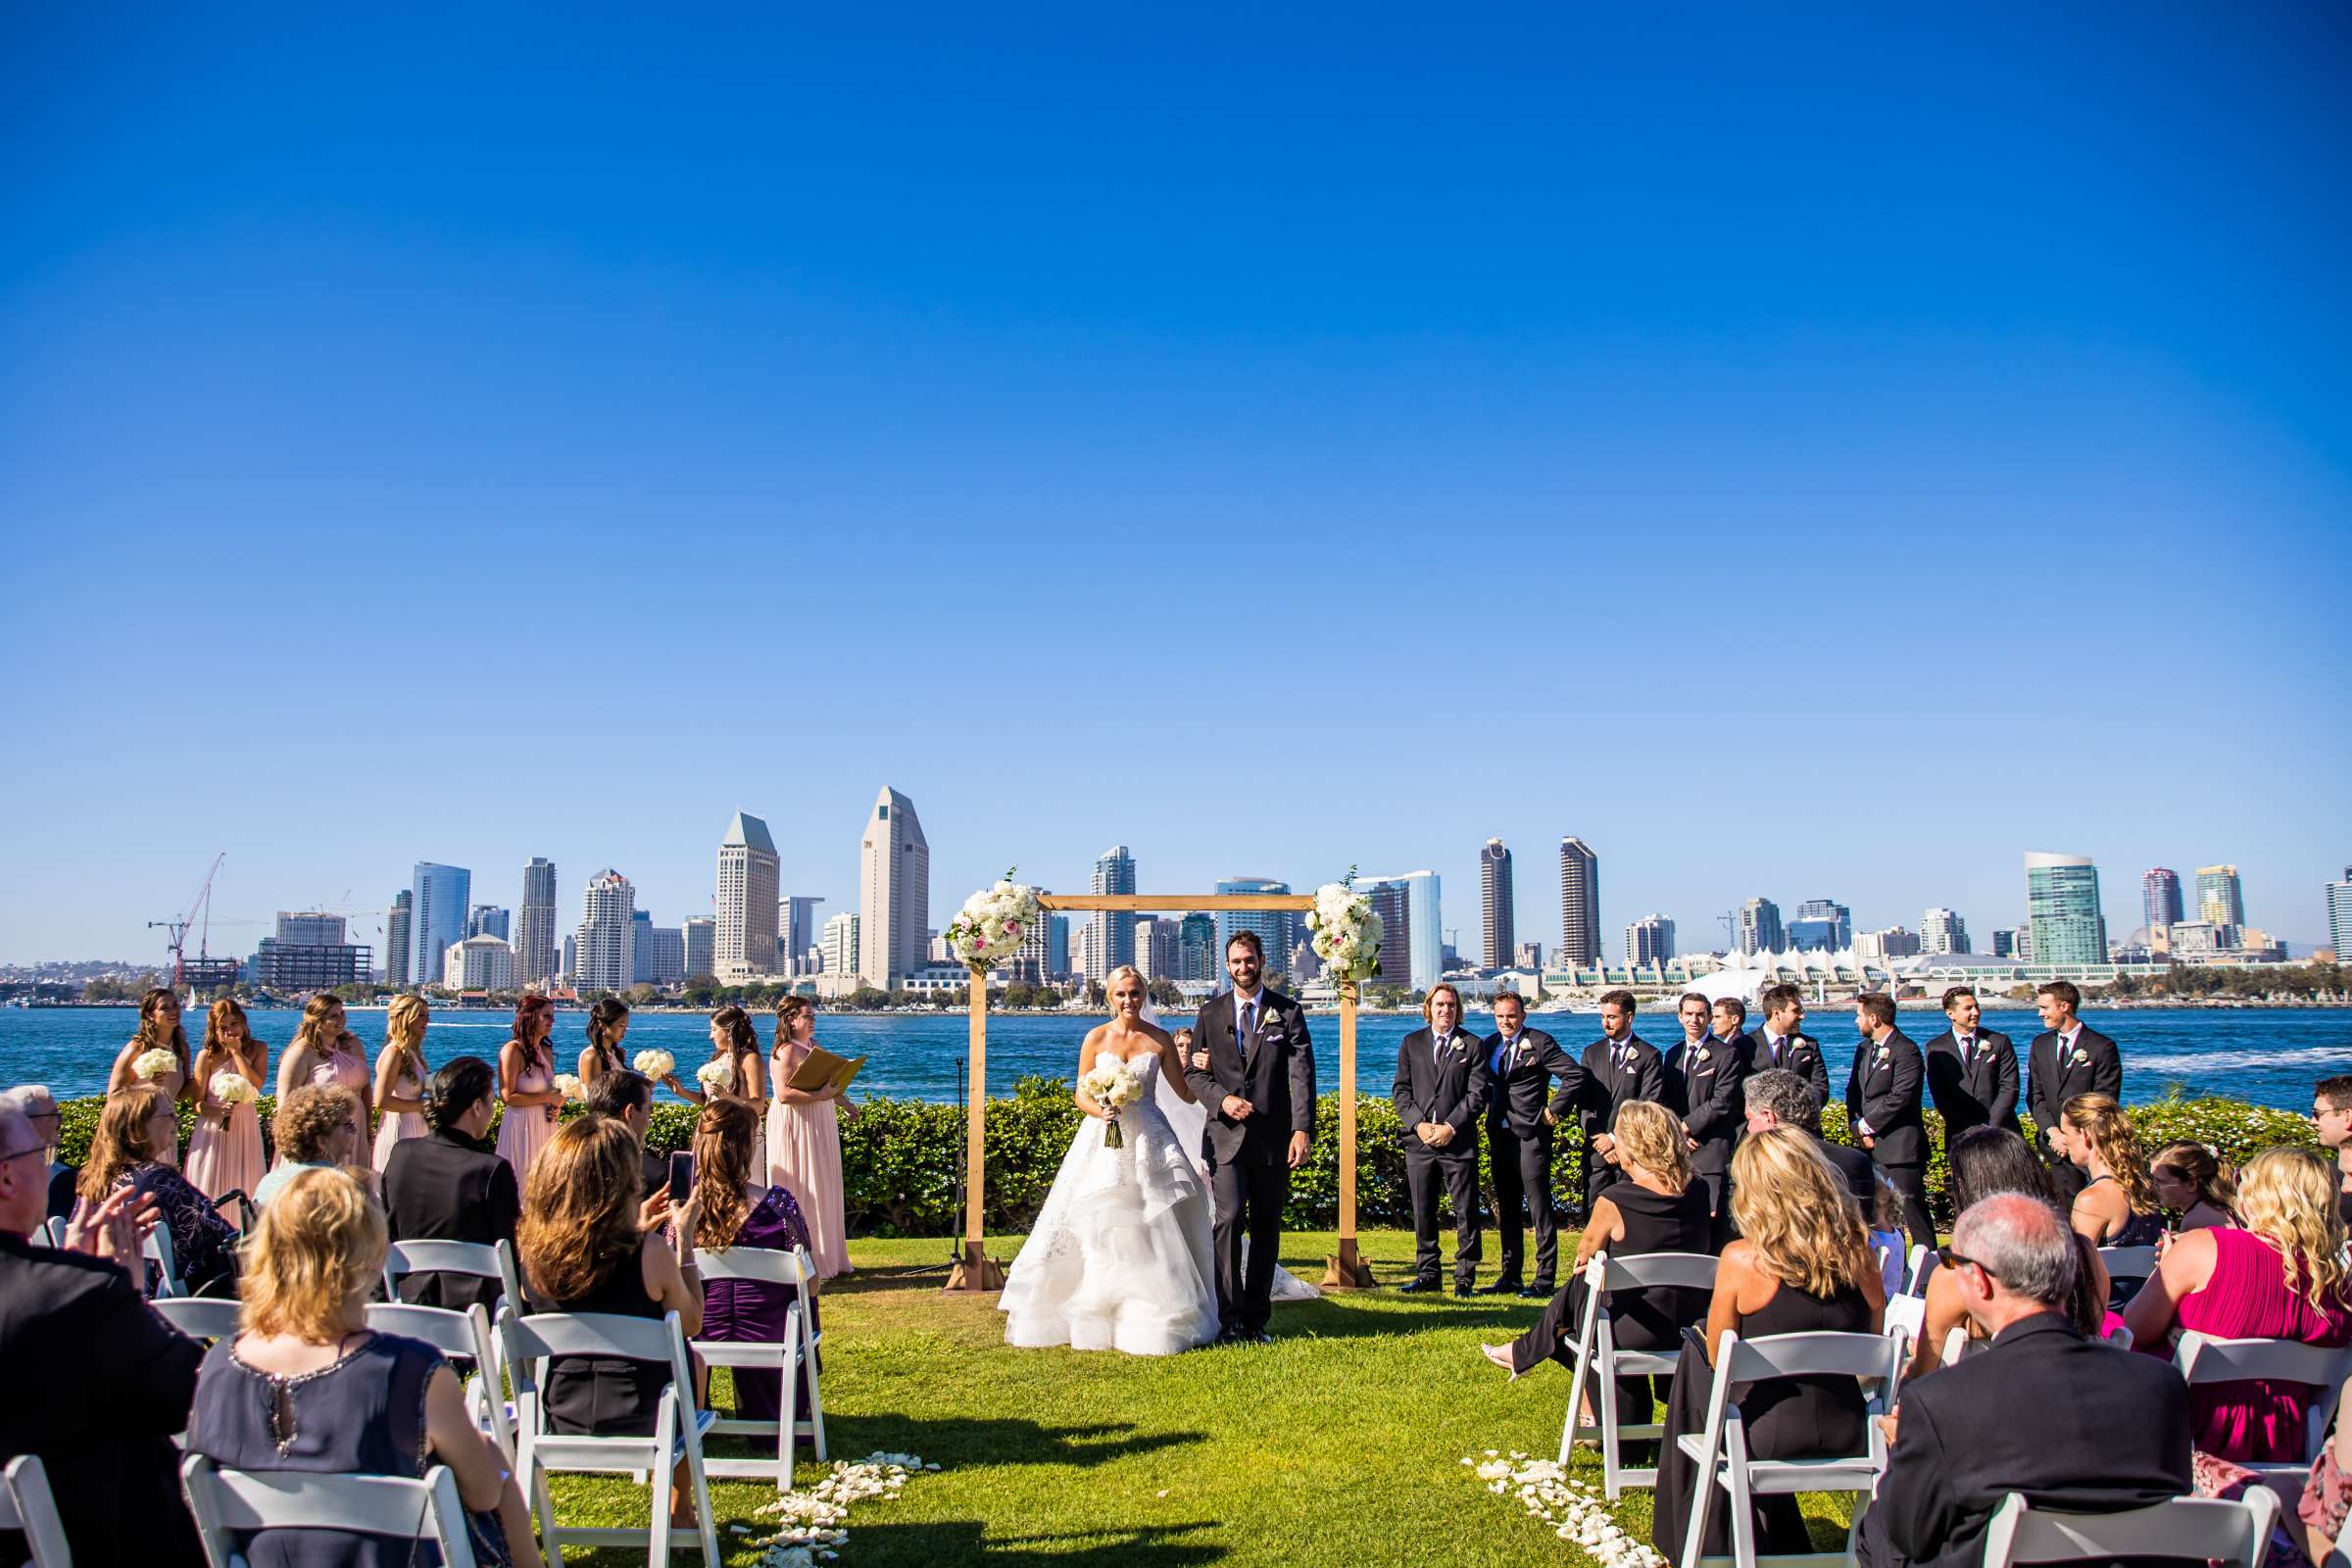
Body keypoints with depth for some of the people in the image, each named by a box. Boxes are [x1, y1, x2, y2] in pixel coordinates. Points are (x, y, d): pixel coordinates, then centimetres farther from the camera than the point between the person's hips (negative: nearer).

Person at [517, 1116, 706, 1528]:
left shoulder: (531, 1247, -11)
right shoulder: (649, 1252, -23)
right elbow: (693, 1325, -6)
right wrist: (684, 1237, -1)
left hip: (559, 1417, 4)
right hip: (637, 1418, -4)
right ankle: (679, 1509, 40)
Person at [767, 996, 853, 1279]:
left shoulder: (814, 1046, 13)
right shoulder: (787, 1051, -14)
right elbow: (784, 1094, -24)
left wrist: (843, 1102, 23)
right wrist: (821, 1095, -27)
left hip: (820, 1126, 9)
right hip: (797, 1127, -9)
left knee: (824, 1190, 11)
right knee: (803, 1191, -5)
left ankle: (828, 1257, 18)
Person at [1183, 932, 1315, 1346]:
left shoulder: (1288, 1012, 4)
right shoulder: (1210, 1013, 9)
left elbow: (1302, 1075, -4)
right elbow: (1193, 1072, 9)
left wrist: (1302, 1129, -16)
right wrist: (1222, 1099, -11)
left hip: (1273, 1138, 0)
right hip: (1226, 1136, 0)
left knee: (1266, 1230, 7)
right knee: (1230, 1218, -15)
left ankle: (1256, 1320, 16)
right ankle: (1229, 1316, -8)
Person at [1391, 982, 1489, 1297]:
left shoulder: (1473, 1045, 4)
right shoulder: (1412, 1043, 11)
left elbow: (1477, 1094, -2)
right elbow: (1401, 1090, 7)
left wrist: (1451, 1127, -12)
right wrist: (1418, 1124, -7)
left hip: (1459, 1141, -2)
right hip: (1419, 1140, 2)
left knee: (1465, 1211, 0)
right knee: (1423, 1212, 8)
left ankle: (1465, 1277, 9)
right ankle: (1427, 1274, 18)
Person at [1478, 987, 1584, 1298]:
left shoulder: (1540, 1043, -7)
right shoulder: (1490, 1045, 13)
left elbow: (1575, 1075, -13)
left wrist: (1555, 1110, -12)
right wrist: (1489, 1115, 12)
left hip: (1531, 1134, -7)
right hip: (1499, 1134, 7)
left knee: (1540, 1207, -4)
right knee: (1505, 1208, 13)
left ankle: (1544, 1278, 0)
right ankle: (1510, 1275, 21)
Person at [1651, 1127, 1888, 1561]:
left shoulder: (1740, 1260, -17)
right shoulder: (1859, 1254, -7)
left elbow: (1717, 1357, -4)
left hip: (1767, 1433, -4)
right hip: (1846, 1432, 4)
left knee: (1694, 1362, 24)